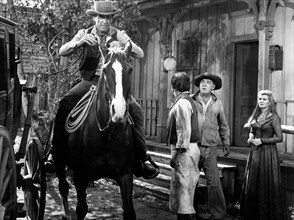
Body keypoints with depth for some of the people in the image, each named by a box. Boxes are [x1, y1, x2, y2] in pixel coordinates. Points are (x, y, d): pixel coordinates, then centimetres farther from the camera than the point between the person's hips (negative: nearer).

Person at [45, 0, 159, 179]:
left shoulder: (119, 35, 3)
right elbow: (62, 52, -6)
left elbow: (140, 54, -7)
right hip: (90, 81, 0)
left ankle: (140, 159, -11)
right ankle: (56, 154, -13)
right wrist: (80, 42, -24)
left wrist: (123, 45, -27)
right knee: (65, 103, -24)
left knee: (136, 111, -21)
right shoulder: (84, 34, 4)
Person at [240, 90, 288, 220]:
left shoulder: (274, 117, -8)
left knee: (267, 184, -1)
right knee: (252, 183, 9)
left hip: (267, 152, -6)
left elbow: (279, 138, -10)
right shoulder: (256, 116, 11)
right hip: (254, 152, 7)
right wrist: (251, 137, 2)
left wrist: (262, 141, -16)